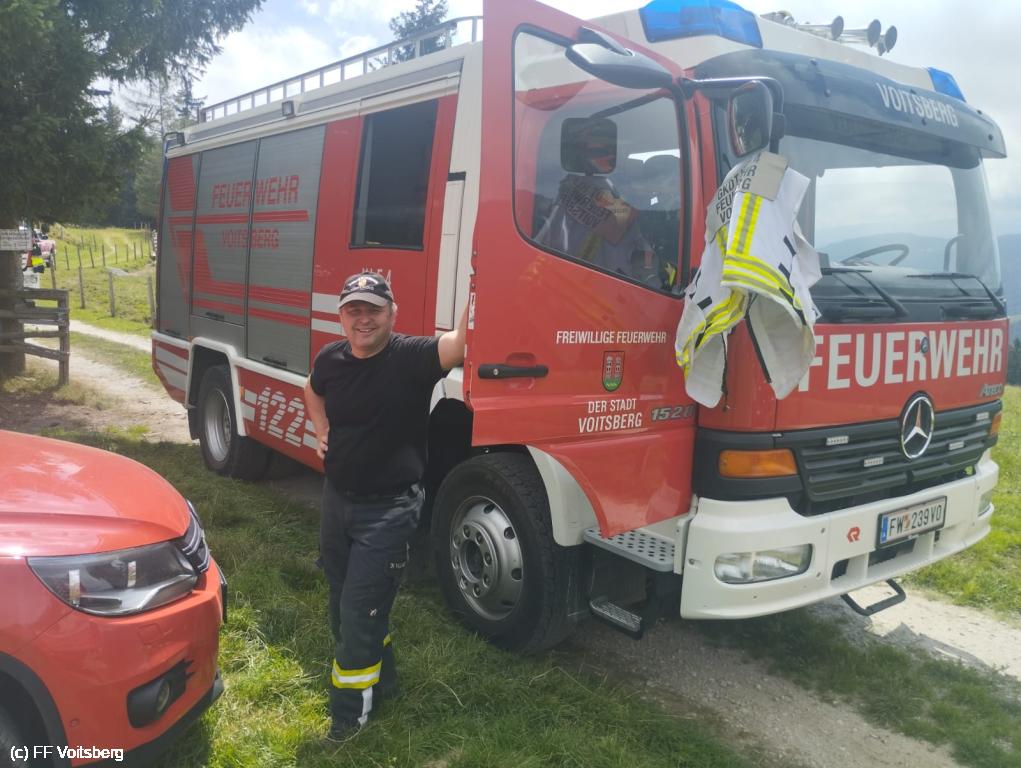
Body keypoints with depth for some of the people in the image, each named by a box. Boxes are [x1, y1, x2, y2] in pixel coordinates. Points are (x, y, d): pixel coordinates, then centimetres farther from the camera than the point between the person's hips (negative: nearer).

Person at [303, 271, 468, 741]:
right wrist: (321, 432, 7)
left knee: (361, 611, -1)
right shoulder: (330, 358, -3)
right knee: (342, 603, 20)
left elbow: (463, 343, -41)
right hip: (337, 499, 6)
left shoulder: (412, 357, -20)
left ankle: (350, 712, 21)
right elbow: (313, 391, 21)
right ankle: (379, 680, 43)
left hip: (388, 509, -6)